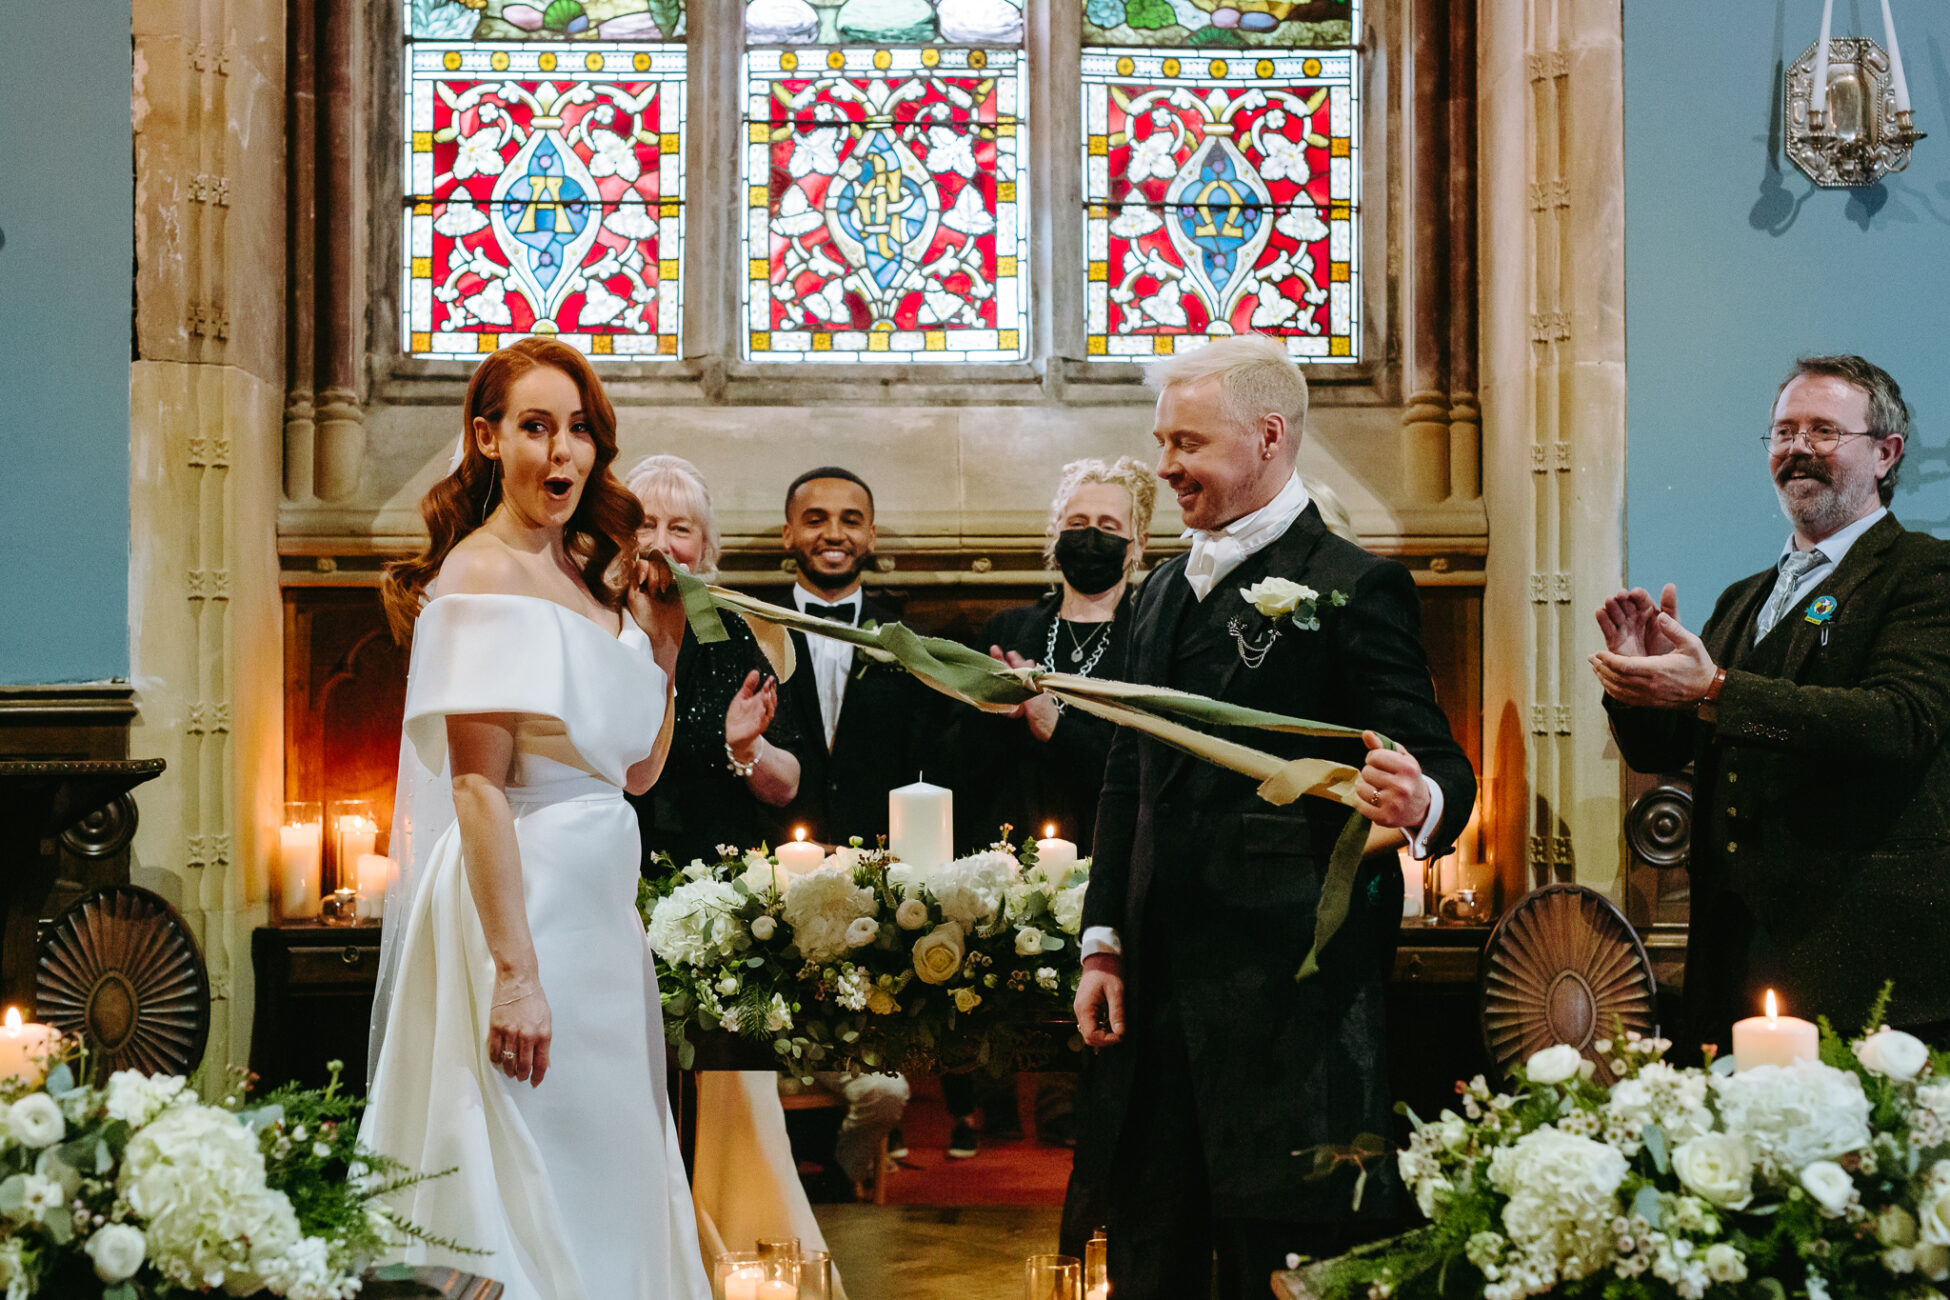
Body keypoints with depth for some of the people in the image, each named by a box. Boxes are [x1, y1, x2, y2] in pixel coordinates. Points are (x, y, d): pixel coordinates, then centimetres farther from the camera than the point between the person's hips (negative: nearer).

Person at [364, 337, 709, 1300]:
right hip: (518, 899, -9)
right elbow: (478, 789, -20)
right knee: (531, 1167, -1)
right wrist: (513, 972, -24)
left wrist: (660, 647, 4)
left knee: (607, 1171, 15)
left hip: (599, 905, 9)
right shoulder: (481, 576, -14)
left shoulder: (591, 576, 11)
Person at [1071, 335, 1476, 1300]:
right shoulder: (1162, 593, 17)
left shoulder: (1353, 590, -6)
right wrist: (1103, 942, 14)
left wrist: (1420, 804, -33)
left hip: (1288, 994, -7)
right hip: (1158, 986, 7)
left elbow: (1437, 772, -9)